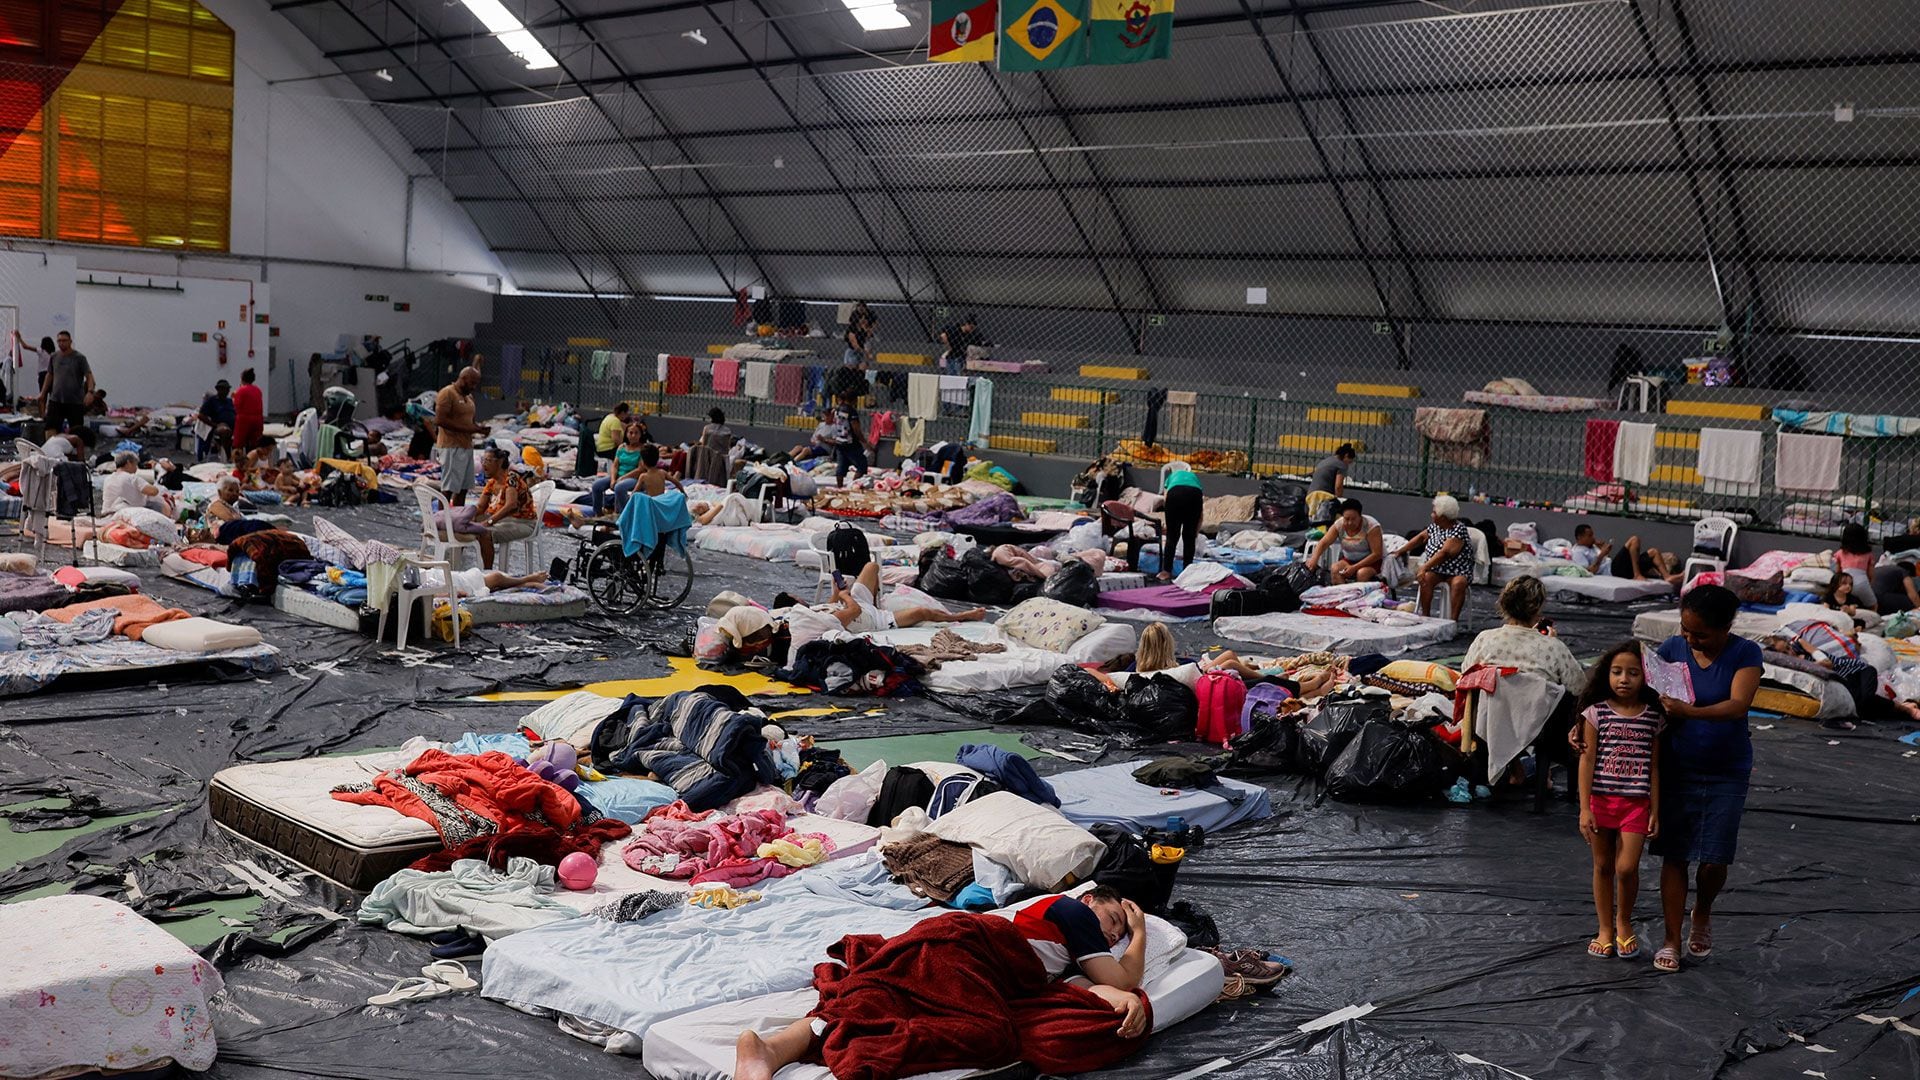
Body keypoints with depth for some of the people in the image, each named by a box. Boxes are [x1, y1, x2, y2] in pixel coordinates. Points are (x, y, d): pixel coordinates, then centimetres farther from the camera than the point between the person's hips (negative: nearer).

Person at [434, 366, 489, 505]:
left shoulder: (468, 397, 18)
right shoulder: (447, 393, -10)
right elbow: (439, 420, -19)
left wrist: (478, 428, 3)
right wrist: (467, 429, -20)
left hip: (466, 446, 9)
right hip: (451, 447, -9)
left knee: (463, 488, 9)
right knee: (448, 488, -9)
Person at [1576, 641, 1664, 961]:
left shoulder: (1654, 717, 2)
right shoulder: (1596, 712, -2)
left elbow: (1654, 766, 6)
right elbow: (1587, 760, -3)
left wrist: (1655, 811, 3)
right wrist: (1584, 808, -7)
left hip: (1636, 802, 0)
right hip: (1600, 799, 0)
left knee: (1627, 868, -7)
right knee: (1603, 866, 9)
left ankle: (1624, 923, 19)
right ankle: (1605, 930, 23)